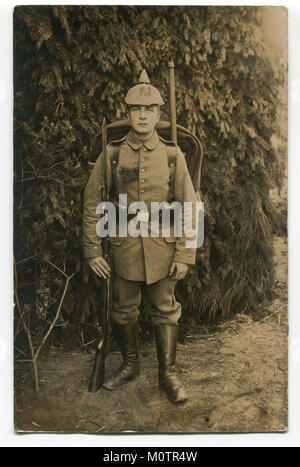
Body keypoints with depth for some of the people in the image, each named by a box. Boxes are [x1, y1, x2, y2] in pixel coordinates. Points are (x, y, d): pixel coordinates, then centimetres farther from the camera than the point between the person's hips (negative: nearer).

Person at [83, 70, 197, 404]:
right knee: (124, 310, 14)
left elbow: (188, 206, -1)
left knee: (166, 311, 9)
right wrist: (93, 250, -2)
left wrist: (184, 254, -6)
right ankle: (130, 365, 36)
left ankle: (168, 373, 26)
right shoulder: (112, 154, -2)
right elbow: (92, 203, 1)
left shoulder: (172, 154, -1)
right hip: (124, 247, 1)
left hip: (163, 247, 0)